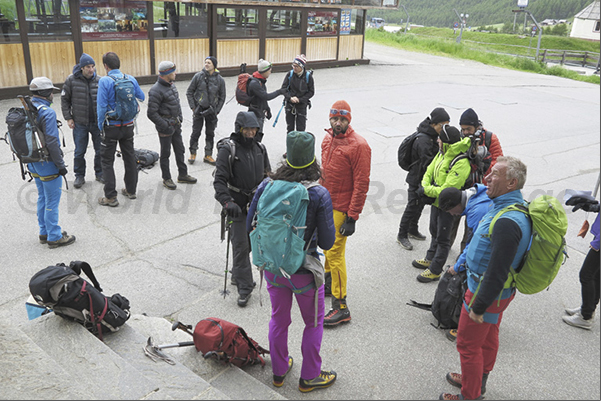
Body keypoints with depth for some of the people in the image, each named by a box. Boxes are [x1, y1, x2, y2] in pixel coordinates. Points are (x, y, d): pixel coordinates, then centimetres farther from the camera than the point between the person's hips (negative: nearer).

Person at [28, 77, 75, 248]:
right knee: (52, 201, 1)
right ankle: (54, 237, 9)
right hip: (47, 164, -9)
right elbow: (52, 142, -23)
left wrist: (29, 159, 20)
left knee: (42, 198, 19)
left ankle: (44, 233, 30)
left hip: (33, 163, 9)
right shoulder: (47, 112, -21)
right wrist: (61, 165, -16)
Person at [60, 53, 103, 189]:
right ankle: (79, 176, 22)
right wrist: (68, 118, -3)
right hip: (80, 123, -1)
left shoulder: (99, 80, -1)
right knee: (79, 152, 7)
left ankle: (100, 173, 26)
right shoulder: (71, 80, -5)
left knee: (100, 150, 10)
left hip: (97, 122, 1)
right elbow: (65, 99, 2)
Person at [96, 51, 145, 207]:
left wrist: (100, 126, -5)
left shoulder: (104, 81, -15)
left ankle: (111, 197, 5)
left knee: (107, 161, 5)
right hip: (128, 126, 5)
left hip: (111, 127, -5)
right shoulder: (130, 79, -1)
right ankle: (131, 190, 27)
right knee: (130, 157, 16)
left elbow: (102, 106, -17)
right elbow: (141, 97, 13)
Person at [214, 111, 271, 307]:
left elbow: (267, 175, 16)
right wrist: (227, 202, -28)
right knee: (241, 245, -4)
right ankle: (244, 287, 5)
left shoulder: (260, 148, 6)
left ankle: (237, 274, 38)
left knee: (251, 241, 14)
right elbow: (219, 180, -15)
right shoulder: (227, 150, -11)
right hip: (237, 204, -5)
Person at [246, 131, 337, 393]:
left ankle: (279, 371, 44)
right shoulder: (319, 195, -21)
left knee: (279, 319, 25)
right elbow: (327, 243, -17)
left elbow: (250, 226, -3)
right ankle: (309, 377, 35)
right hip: (304, 271, -3)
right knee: (314, 323, 20)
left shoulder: (267, 186, -12)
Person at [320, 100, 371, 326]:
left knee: (334, 253, -7)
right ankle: (328, 283, 41)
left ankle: (341, 308, 0)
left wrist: (352, 218, -18)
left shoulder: (358, 146, -17)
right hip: (325, 205, 8)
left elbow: (361, 184, -18)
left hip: (341, 209, -8)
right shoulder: (328, 139, 8)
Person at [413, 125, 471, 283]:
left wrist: (426, 190, -21)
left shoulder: (461, 163, -30)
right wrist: (425, 189, -14)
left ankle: (435, 270, 18)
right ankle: (430, 259, 44)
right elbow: (429, 171, 4)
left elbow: (447, 190, -32)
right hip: (436, 201, 9)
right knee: (435, 232, 25)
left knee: (443, 238, 6)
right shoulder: (442, 153, -2)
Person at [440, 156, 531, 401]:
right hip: (499, 291, 10)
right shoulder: (517, 206, 1)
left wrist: (479, 307, -22)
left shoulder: (507, 222, -34)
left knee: (468, 345, 7)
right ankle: (478, 381, 45)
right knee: (488, 339, 25)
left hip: (488, 293, -10)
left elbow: (497, 273, -31)